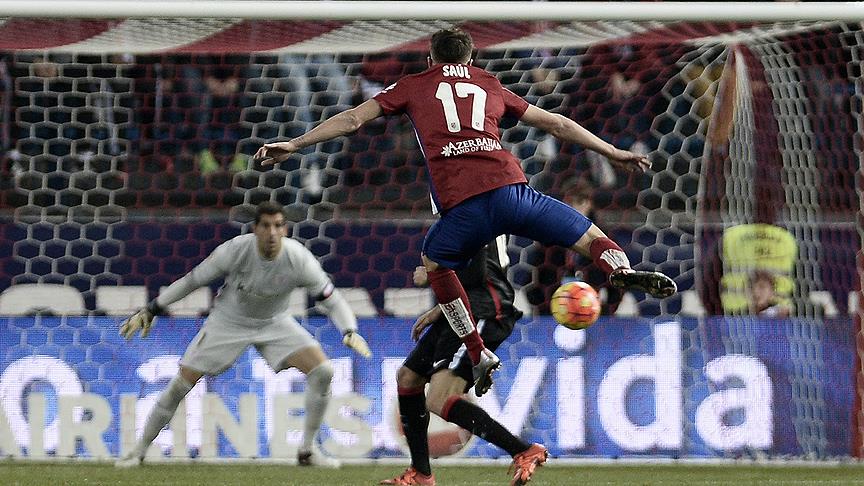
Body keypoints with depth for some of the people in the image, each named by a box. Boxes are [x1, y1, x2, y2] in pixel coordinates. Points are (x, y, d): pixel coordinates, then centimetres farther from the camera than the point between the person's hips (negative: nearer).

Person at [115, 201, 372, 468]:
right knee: (182, 382, -9)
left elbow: (332, 300, -17)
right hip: (228, 322, -1)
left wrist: (350, 332, -35)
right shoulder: (235, 250, -27)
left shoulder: (299, 259, -25)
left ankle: (307, 451, -1)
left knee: (322, 371, -16)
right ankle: (139, 451, 7)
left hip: (274, 323, 1)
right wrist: (150, 310, -10)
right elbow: (192, 280, -13)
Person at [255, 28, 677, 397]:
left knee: (434, 263, 28)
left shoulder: (413, 86, 23)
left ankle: (479, 355, 20)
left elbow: (351, 120, 20)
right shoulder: (491, 87, 28)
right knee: (590, 238, 9)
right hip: (511, 189, 1)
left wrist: (294, 144, 27)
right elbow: (557, 124, 33)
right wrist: (613, 153, 41)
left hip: (461, 207, -1)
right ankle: (621, 270, -26)